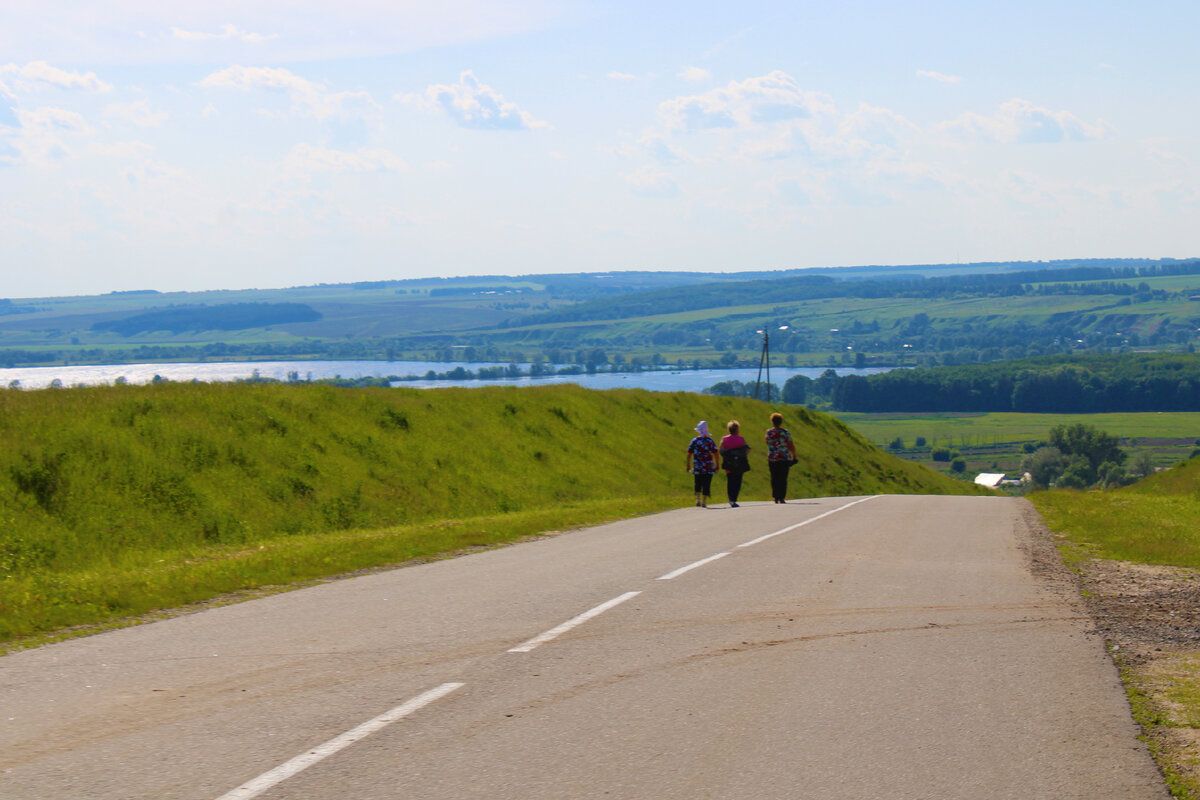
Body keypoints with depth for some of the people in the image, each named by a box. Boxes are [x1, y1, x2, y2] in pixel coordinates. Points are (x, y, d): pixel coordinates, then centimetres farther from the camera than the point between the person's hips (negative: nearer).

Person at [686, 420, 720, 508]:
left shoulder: (694, 441, -2)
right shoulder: (710, 441, -2)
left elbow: (689, 454, -3)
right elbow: (716, 454, -4)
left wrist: (688, 465, 5)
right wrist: (717, 464, 6)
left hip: (697, 467, 1)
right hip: (709, 467, -1)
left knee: (698, 484, 17)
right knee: (706, 484, 4)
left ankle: (698, 498, 3)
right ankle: (704, 502, 0)